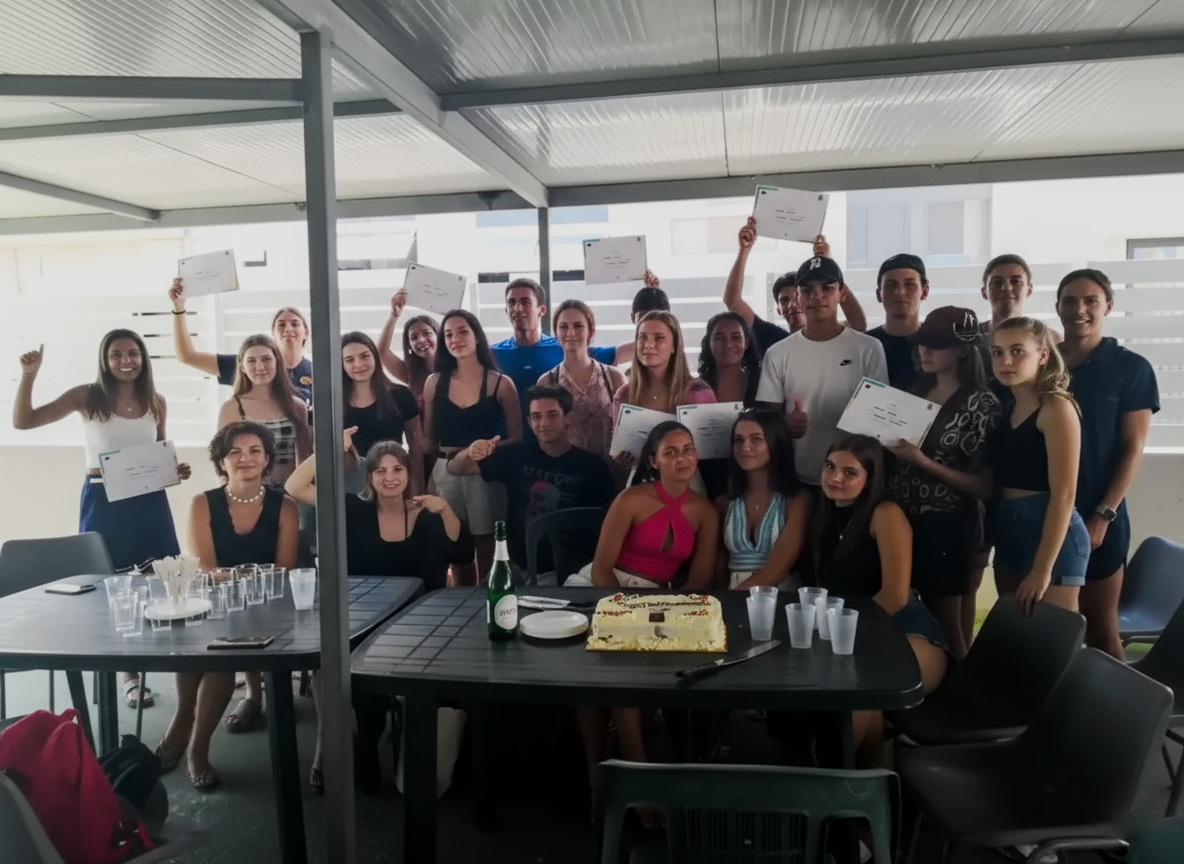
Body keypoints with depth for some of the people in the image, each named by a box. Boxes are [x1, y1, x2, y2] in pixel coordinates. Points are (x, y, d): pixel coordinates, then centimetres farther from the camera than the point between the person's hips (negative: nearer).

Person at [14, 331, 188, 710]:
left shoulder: (156, 402, 5)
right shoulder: (87, 397, -2)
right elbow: (22, 422, -6)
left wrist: (176, 470, -3)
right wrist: (29, 375, -16)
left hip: (149, 502, 2)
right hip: (103, 502, -2)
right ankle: (129, 675, 17)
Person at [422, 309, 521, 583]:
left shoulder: (501, 384, -2)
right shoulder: (435, 382, 6)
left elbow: (517, 439, -2)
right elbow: (428, 439, 12)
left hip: (485, 475, -3)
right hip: (445, 475, 3)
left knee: (488, 557, 4)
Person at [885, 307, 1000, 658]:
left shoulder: (982, 403, -9)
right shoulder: (915, 390, 8)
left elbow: (984, 486, -13)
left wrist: (923, 462, -22)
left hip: (946, 527, -6)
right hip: (901, 518, 6)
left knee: (946, 625, 9)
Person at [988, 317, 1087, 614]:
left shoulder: (1056, 407, -11)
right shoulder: (1008, 409, 11)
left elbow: (1064, 494, -17)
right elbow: (998, 483, 9)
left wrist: (1043, 568, -18)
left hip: (1051, 535, -8)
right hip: (1008, 533, 8)